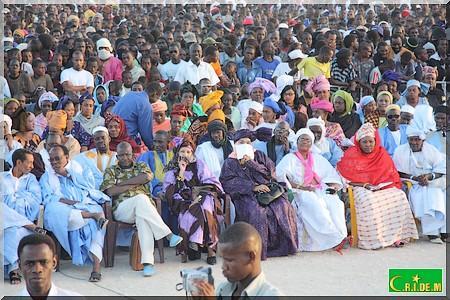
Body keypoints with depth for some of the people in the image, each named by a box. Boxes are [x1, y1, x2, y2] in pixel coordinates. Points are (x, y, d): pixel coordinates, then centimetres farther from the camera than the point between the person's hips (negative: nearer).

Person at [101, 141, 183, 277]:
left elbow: (147, 176, -4)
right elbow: (111, 191, -1)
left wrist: (123, 182, -1)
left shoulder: (141, 166, 22)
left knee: (142, 218, -37)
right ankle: (168, 234, -35)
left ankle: (147, 261, -46)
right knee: (140, 198, -35)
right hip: (122, 209, -1)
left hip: (145, 206, 1)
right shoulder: (111, 171, 18)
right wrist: (135, 183, 1)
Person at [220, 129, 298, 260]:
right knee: (256, 211, -34)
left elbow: (270, 172, 4)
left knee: (282, 206, -25)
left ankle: (282, 246, -16)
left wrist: (251, 163, -5)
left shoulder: (259, 156, 20)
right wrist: (253, 187, -15)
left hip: (267, 189, 3)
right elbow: (230, 183, -5)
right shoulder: (230, 162, 12)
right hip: (245, 194, -3)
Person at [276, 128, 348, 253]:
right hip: (300, 193, -4)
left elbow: (332, 175, 20)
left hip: (321, 190, 4)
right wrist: (300, 187, -16)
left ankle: (340, 235, -37)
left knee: (335, 203, -29)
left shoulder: (318, 158, 26)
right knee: (314, 205, -36)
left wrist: (334, 186, -3)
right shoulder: (290, 158, 13)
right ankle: (334, 239, -41)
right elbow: (279, 175, -5)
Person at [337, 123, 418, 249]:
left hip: (383, 187, 4)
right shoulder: (351, 154, -1)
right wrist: (364, 184, -15)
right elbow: (345, 177, -6)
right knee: (368, 199, -38)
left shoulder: (382, 154, 11)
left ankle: (395, 235, -18)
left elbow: (392, 174, 15)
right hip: (360, 188, -4)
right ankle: (371, 239, -33)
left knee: (399, 196, -23)